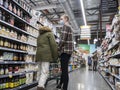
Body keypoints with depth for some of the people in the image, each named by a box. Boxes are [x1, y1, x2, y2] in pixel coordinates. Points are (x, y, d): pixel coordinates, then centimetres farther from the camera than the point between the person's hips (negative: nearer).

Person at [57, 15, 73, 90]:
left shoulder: (65, 26, -6)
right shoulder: (69, 27, 24)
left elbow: (63, 39, -18)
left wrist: (58, 48, -7)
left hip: (65, 50, -10)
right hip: (69, 50, 10)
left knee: (64, 70, -8)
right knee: (64, 69, 15)